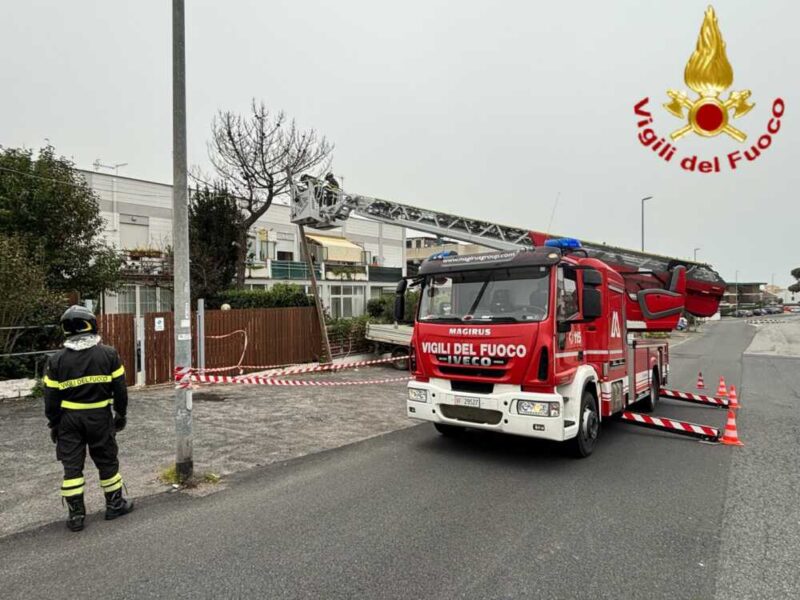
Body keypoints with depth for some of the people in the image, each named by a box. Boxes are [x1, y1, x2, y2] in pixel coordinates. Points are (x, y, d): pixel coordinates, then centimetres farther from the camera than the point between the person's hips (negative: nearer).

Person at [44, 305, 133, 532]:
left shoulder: (57, 360, -6)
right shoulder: (108, 354, -7)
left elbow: (51, 396, -2)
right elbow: (119, 388, -3)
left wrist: (53, 423, 10)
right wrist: (121, 414, 9)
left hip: (69, 418, 0)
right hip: (100, 416, 0)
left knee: (72, 466, 9)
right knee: (107, 461, 13)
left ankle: (76, 514, 13)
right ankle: (115, 504, 24)